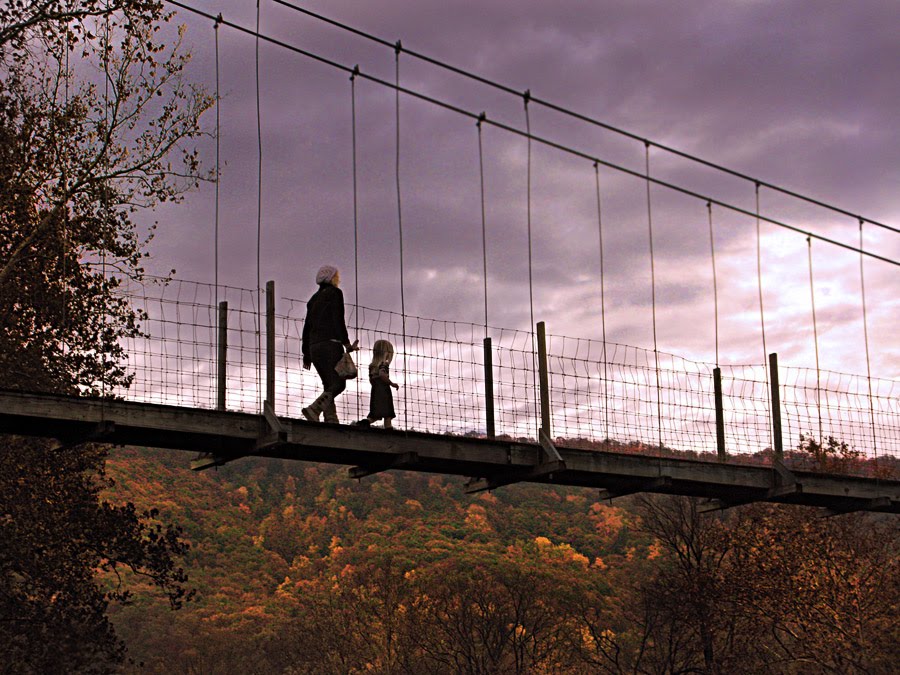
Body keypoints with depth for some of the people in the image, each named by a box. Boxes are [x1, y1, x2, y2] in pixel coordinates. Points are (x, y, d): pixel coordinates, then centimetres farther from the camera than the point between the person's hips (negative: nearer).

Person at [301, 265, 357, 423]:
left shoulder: (314, 298, 23)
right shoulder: (334, 293, 2)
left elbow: (307, 327, 20)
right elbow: (338, 320, -10)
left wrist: (306, 354, 20)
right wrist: (346, 343, -12)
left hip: (314, 346, 8)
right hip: (330, 343, -8)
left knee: (329, 385, 6)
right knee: (339, 383, -11)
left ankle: (331, 420, -8)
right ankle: (314, 409, -30)